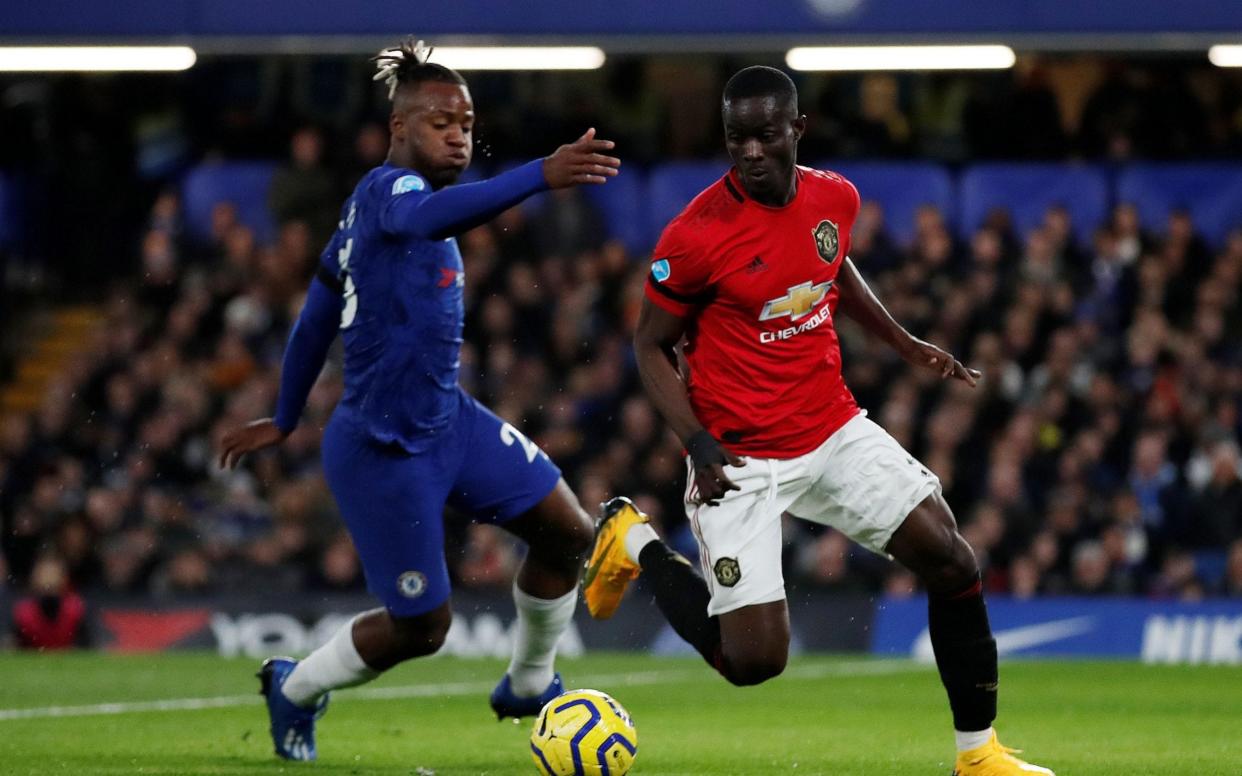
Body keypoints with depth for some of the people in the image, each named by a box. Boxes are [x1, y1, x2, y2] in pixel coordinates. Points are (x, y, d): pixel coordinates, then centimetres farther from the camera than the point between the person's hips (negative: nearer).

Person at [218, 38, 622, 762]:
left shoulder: (366, 209, 10)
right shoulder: (388, 189, -19)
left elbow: (315, 321, 20)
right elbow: (432, 216, -46)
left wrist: (285, 420, 31)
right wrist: (542, 176, -60)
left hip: (450, 422, 9)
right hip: (383, 452, -9)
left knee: (569, 533, 2)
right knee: (421, 629, 2)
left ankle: (528, 688, 24)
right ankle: (296, 688, 30)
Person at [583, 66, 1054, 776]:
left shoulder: (836, 198, -1)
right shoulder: (697, 236, -19)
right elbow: (652, 347, -8)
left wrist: (903, 342, 13)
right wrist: (697, 442, -20)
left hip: (834, 429, 5)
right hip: (741, 457, -5)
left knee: (953, 562, -7)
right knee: (754, 660, -8)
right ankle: (637, 545, 19)